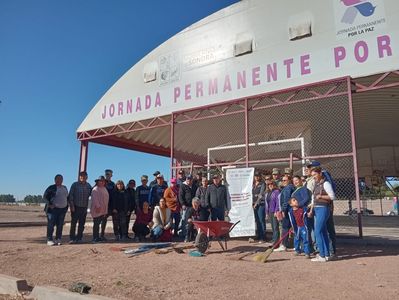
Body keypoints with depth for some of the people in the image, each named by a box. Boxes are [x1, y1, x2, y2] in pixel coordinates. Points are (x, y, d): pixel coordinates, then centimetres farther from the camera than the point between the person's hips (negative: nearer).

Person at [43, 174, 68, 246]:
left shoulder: (64, 188, 15)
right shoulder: (51, 188, -4)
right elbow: (45, 196, -6)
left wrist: (67, 205, 15)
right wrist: (49, 204, -14)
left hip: (63, 209, 5)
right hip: (53, 209, -5)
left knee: (60, 225, 6)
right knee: (51, 224, -3)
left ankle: (58, 240, 13)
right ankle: (49, 240, 4)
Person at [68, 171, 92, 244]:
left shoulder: (88, 185, 8)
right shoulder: (75, 184, -1)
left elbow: (91, 194, 19)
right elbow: (70, 195, -3)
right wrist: (71, 205, -9)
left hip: (84, 207, 3)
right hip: (75, 207, -3)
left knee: (82, 224, 7)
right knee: (73, 223, -3)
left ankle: (79, 238, 15)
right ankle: (72, 238, 4)